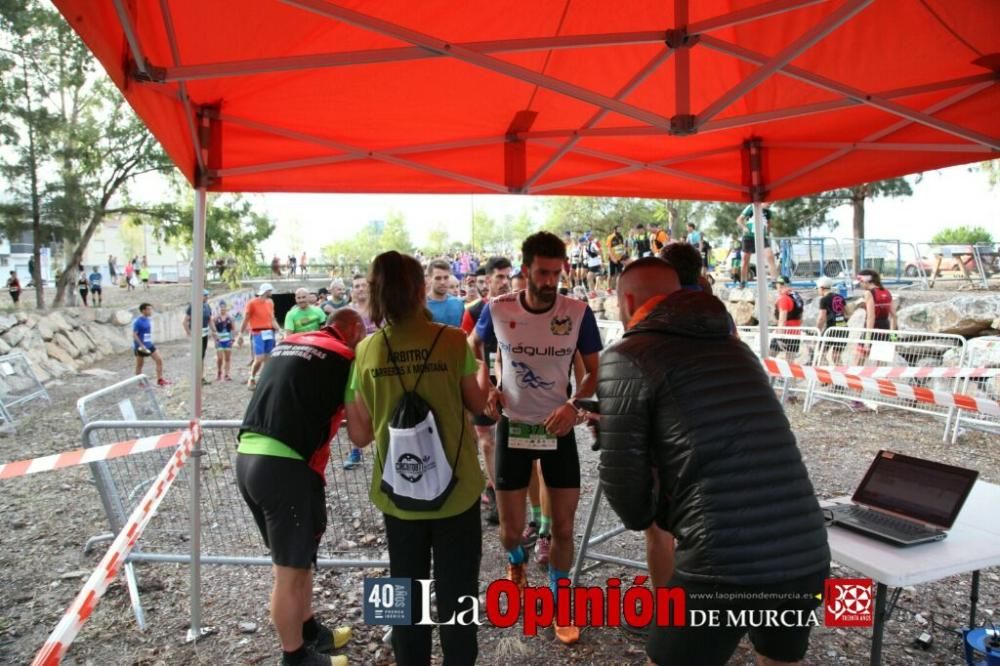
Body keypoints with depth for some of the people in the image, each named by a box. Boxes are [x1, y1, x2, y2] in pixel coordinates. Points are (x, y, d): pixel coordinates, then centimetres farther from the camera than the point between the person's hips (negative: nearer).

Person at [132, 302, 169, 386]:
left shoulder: (149, 319, 5)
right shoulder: (138, 322, -17)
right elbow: (134, 335, -19)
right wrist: (142, 346, -23)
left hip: (149, 345, 7)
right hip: (140, 347, -7)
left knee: (159, 360, 0)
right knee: (139, 365, 7)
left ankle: (160, 380, 5)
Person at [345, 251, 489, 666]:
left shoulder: (366, 351, -6)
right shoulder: (452, 341, -12)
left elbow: (360, 435, -1)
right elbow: (478, 404, 3)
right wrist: (478, 359, 17)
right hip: (456, 488, -2)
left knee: (407, 595, 21)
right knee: (457, 594, 15)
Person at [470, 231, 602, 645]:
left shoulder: (578, 313, -11)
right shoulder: (497, 310, -10)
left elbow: (595, 372, -1)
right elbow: (474, 347, 11)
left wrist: (573, 404, -19)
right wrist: (484, 386, -4)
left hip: (558, 427, 0)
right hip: (512, 425, 0)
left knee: (563, 526, 6)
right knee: (510, 527, 9)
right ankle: (516, 562, 47)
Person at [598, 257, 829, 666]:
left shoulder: (627, 357, -3)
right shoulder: (733, 347, 16)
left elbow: (621, 477, -5)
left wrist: (645, 519, 16)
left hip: (724, 564, -6)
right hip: (807, 555, 7)